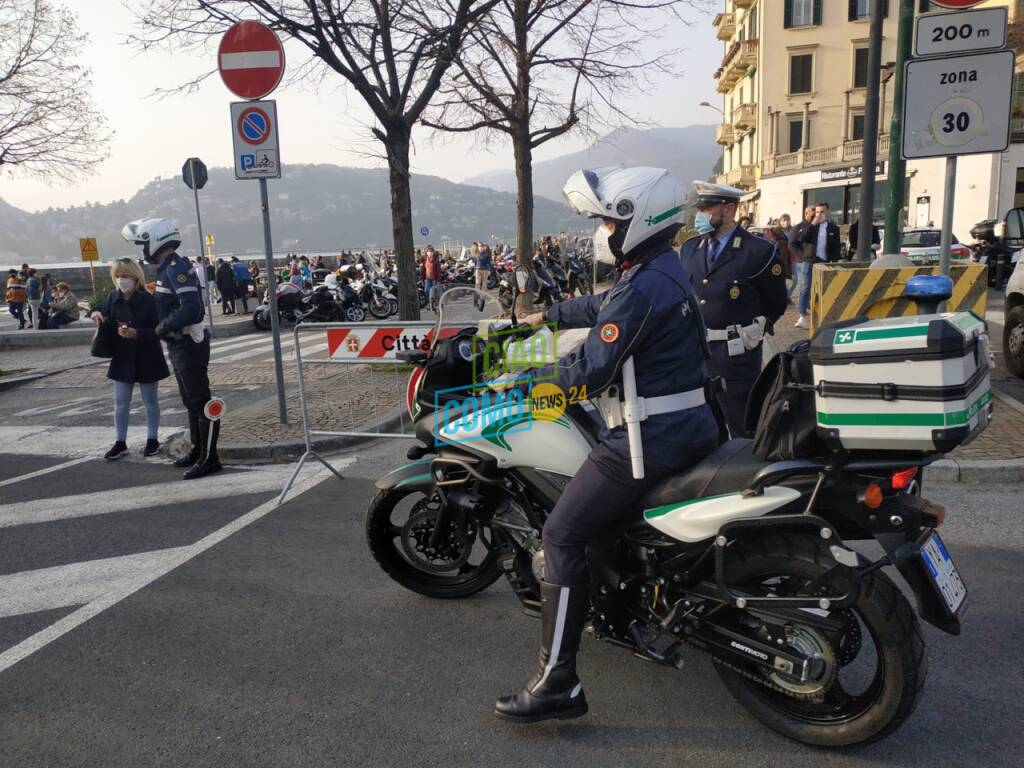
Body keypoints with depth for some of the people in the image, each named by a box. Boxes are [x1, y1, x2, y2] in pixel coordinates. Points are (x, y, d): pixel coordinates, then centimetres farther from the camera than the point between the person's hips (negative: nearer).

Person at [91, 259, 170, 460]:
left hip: (146, 359, -4)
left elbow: (157, 331, -17)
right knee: (120, 402, 9)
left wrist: (134, 333, -30)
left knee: (150, 400, 10)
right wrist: (97, 315, -7)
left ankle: (152, 440, 22)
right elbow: (106, 320, 15)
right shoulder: (113, 298, -1)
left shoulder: (148, 300, -15)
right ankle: (120, 443, 18)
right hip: (122, 358, 5)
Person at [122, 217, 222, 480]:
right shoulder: (168, 268, 14)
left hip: (189, 345, -10)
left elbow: (191, 308, -27)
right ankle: (197, 450, 29)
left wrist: (162, 328, -17)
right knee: (191, 402, 18)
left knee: (200, 402, -5)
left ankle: (209, 458, 1)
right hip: (179, 345, 10)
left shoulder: (176, 268, -17)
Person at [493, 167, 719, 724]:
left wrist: (529, 374, -6)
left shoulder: (642, 288, -19)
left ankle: (558, 683, -6)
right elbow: (602, 307, 27)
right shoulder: (666, 268, 13)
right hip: (690, 426, 11)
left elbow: (592, 370, -21)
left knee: (562, 536, -8)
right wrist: (548, 316, 35)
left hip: (649, 439, -11)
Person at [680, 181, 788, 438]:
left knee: (744, 432, 6)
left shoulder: (760, 251, -6)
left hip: (736, 358, -5)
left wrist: (752, 332, -3)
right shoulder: (689, 248, 10)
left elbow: (775, 304, 1)